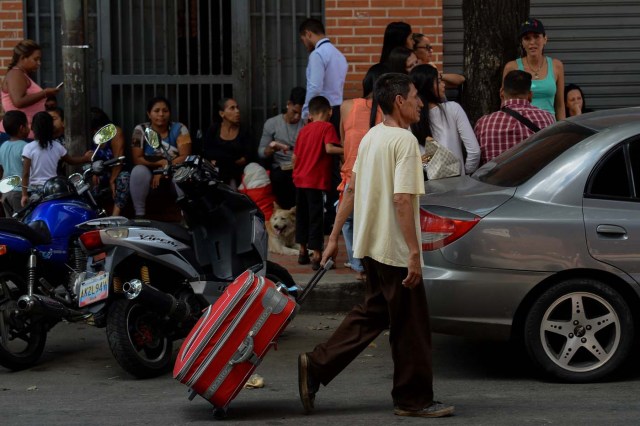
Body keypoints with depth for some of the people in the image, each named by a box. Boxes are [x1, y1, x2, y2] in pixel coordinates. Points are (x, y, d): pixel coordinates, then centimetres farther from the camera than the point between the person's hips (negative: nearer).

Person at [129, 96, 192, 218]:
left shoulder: (179, 129, -8)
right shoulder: (141, 130, -7)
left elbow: (185, 157, -15)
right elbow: (137, 159, -11)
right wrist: (161, 162, -21)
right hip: (150, 174, 1)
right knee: (138, 171, -31)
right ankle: (139, 214, -23)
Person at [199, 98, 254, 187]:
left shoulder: (244, 132, 8)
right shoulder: (213, 130, 9)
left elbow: (249, 156, -1)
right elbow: (205, 152, 3)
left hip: (236, 175, 0)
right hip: (215, 174, 0)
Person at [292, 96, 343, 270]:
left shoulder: (304, 130, 12)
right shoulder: (327, 127, -5)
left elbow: (295, 156, 14)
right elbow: (329, 148, -21)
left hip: (300, 180, 6)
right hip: (317, 181, -6)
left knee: (302, 215, 16)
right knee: (316, 217, -4)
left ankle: (302, 252, 25)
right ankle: (316, 256, -4)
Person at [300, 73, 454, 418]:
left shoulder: (370, 137, 11)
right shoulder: (405, 140, -16)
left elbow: (351, 190, 14)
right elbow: (402, 199, -23)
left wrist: (334, 237, 18)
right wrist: (414, 253, -22)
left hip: (371, 244, 9)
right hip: (395, 248, -9)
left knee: (372, 314, 18)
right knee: (411, 325, 3)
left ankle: (316, 367, 12)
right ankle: (414, 399, 12)